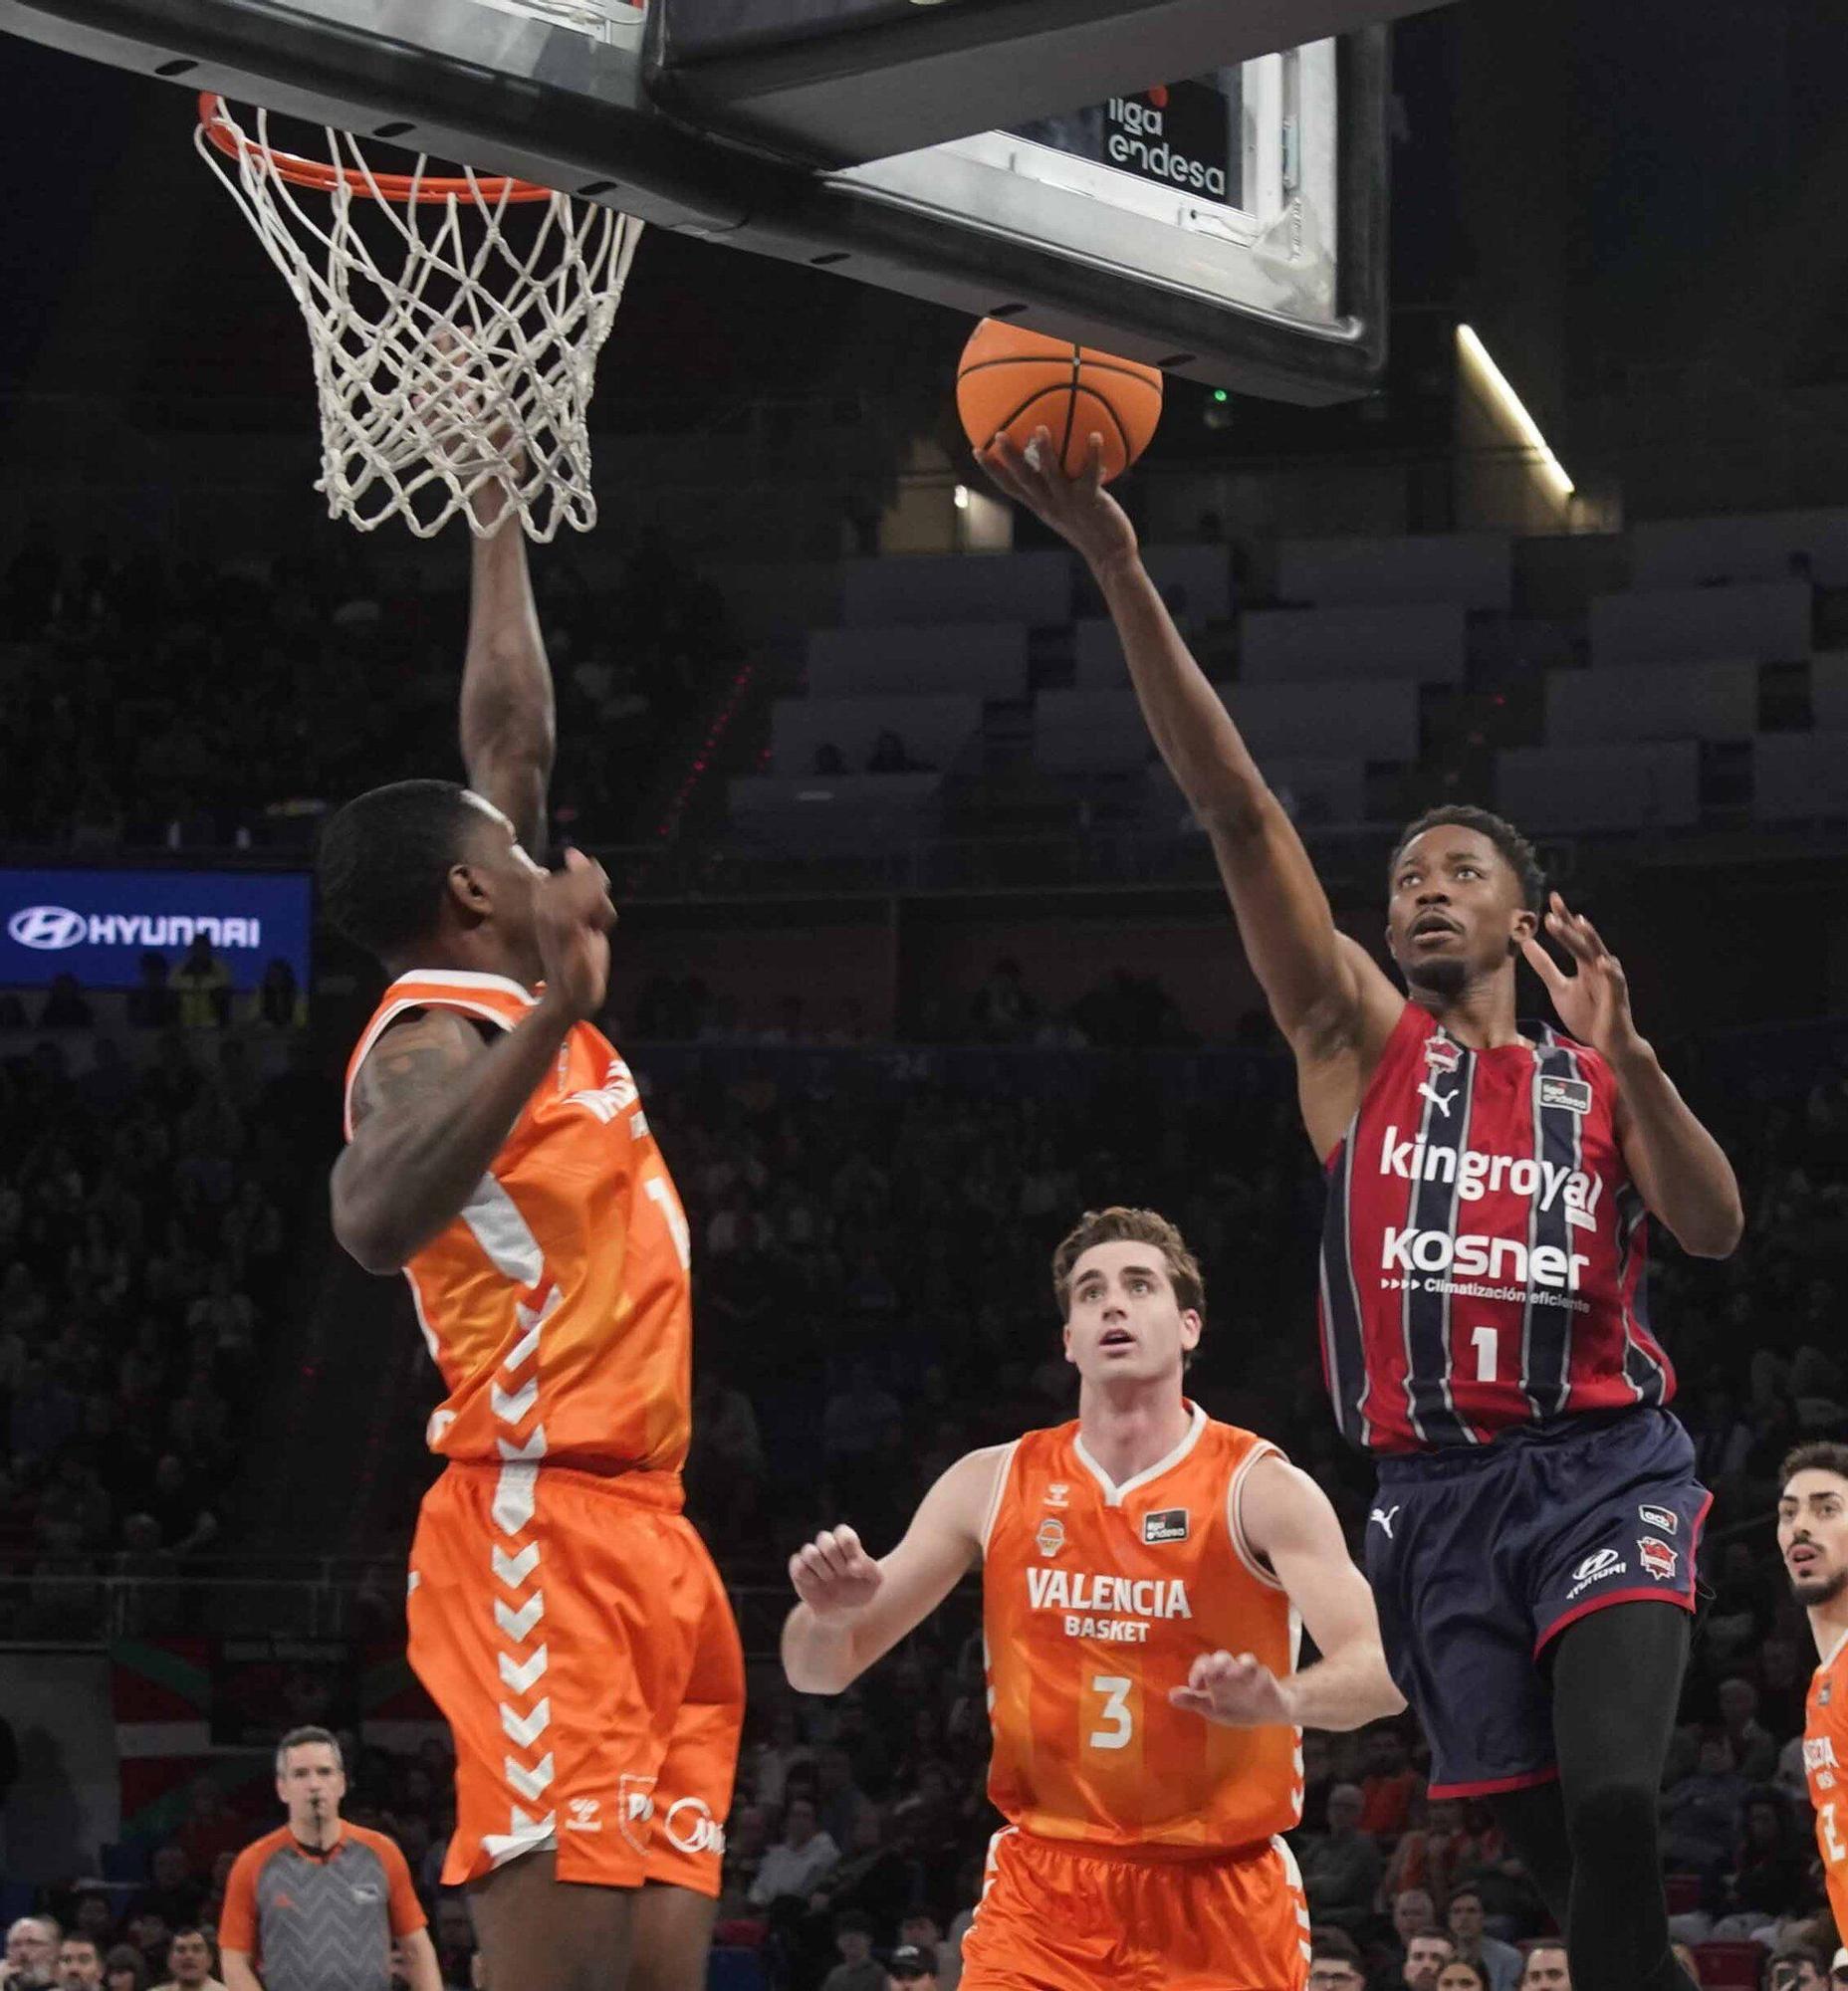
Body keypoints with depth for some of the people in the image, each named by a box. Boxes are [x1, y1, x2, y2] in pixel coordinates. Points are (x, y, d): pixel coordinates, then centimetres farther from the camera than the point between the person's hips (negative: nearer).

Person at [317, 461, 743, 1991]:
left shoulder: (516, 1004, 19)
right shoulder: (435, 1037, -7)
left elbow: (512, 734, 31)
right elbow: (374, 1219, -30)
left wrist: (501, 512, 35)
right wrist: (553, 1024, -35)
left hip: (648, 1537, 10)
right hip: (540, 1535, -10)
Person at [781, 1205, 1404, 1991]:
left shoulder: (1262, 1489, -7)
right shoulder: (992, 1484, 3)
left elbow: (1382, 1673, -20)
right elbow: (819, 1670, 7)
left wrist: (1284, 1701, -43)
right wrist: (830, 1613, -18)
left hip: (1220, 1897, -2)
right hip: (1043, 1893, 2)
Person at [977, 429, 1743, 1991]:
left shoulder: (1597, 1079, 13)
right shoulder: (1360, 1039, 10)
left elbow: (1716, 1229, -4)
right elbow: (1238, 808, 0)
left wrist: (1632, 1056, -18)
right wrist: (1123, 577, -9)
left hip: (1604, 1473, -1)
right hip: (1437, 1495, 1)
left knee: (1614, 1809, -23)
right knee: (1555, 1856, 1)